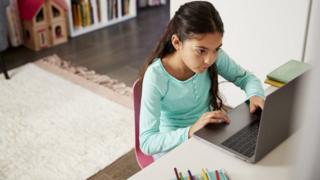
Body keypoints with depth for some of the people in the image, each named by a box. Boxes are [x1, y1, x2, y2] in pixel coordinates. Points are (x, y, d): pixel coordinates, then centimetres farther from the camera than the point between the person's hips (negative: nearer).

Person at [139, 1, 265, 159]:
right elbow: (146, 142, -26)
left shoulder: (216, 56, -13)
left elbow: (246, 78, 4)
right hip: (173, 146, -5)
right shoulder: (156, 76, -25)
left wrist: (255, 95, -18)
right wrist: (190, 132, -39)